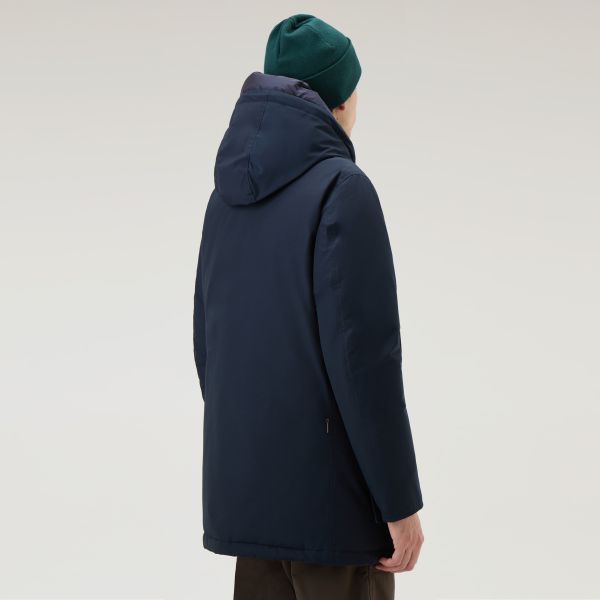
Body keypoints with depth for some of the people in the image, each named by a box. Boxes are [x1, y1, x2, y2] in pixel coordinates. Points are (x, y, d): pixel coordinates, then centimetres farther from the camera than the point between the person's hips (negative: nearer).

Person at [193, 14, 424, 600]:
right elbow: (365, 355, -18)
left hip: (244, 486, 7)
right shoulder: (341, 189, -14)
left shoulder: (229, 195, 8)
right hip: (330, 488, -7)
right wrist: (400, 502, -14)